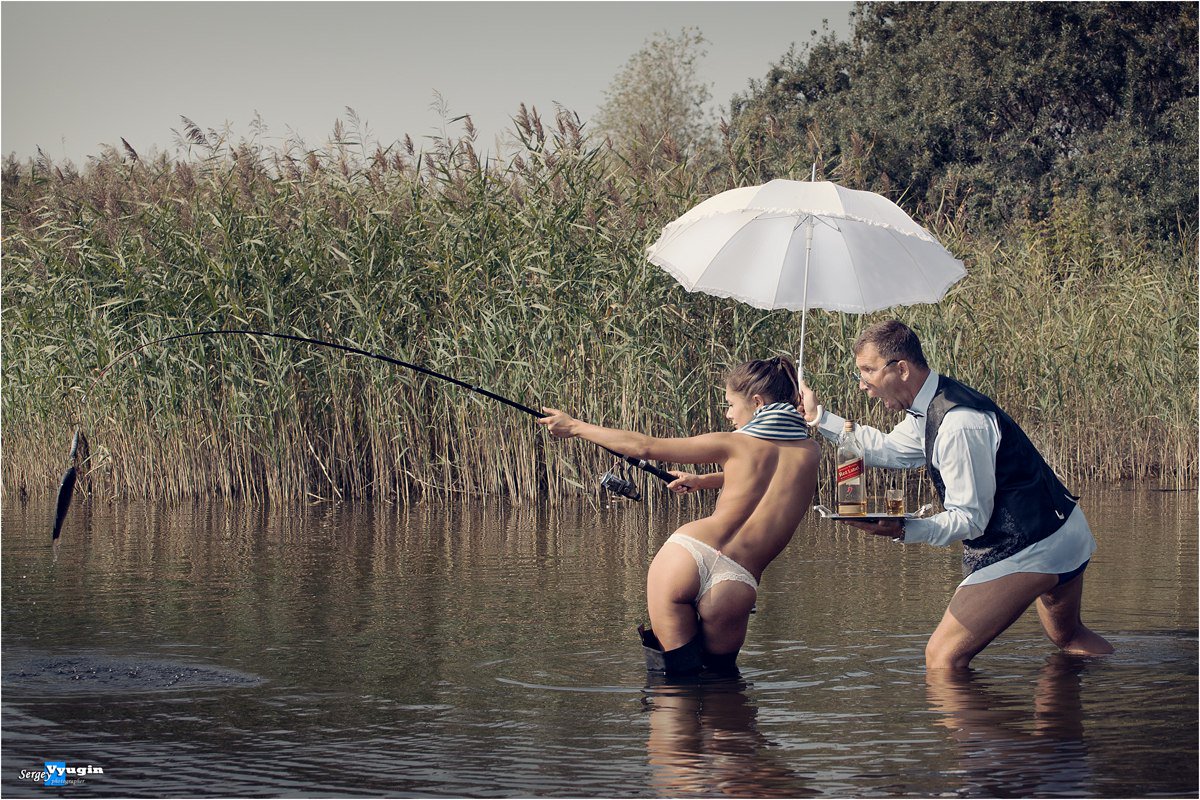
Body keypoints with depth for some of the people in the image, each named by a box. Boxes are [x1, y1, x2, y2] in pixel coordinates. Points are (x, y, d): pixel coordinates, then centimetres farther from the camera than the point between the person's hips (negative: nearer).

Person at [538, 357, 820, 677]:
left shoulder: (735, 444, 5)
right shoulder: (810, 452, 13)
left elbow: (645, 448, 8)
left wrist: (576, 427, 17)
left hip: (689, 554, -2)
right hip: (738, 584, 2)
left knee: (680, 673, 4)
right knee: (722, 674, 20)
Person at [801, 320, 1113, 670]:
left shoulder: (958, 424, -25)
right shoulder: (931, 408, 6)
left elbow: (972, 519, -22)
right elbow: (889, 449, 23)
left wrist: (902, 529, -34)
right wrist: (818, 417, 19)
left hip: (1031, 547, -11)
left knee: (943, 655, -15)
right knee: (1068, 635, 33)